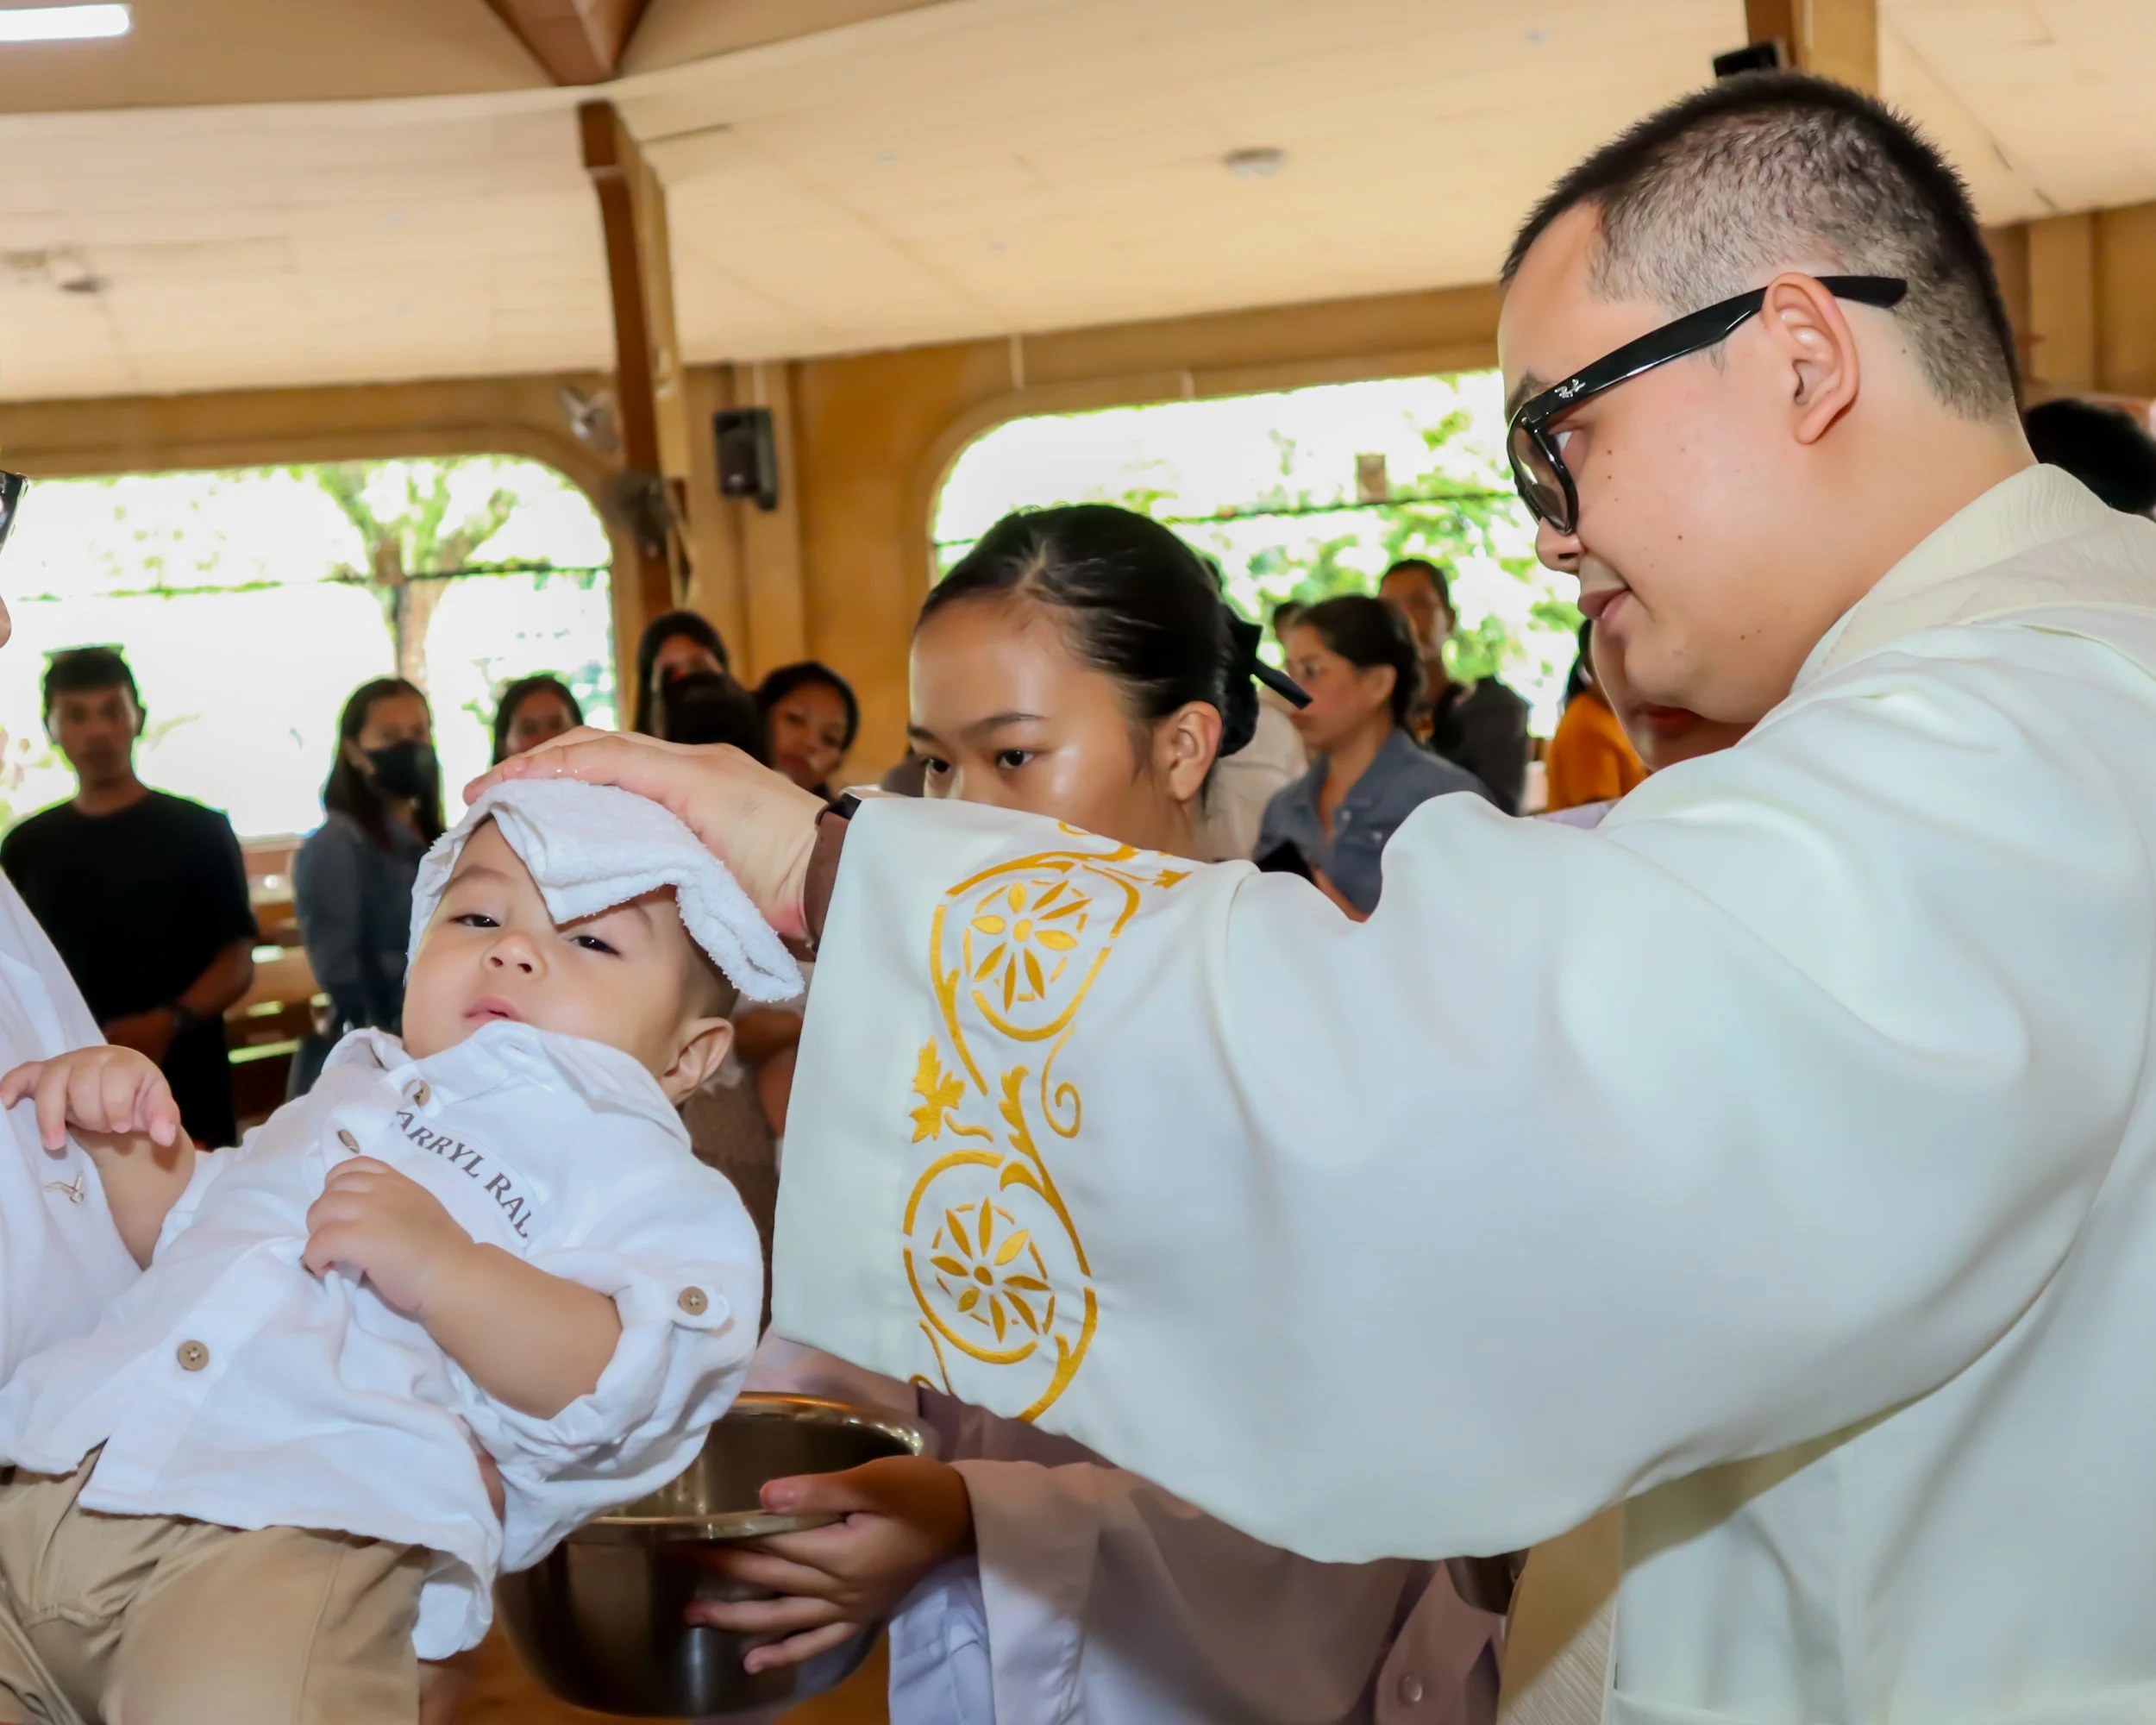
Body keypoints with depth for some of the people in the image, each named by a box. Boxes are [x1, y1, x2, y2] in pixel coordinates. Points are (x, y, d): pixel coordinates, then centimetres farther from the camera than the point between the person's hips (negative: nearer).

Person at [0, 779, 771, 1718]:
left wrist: (442, 1270, -20)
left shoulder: (639, 1176, 9)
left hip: (310, 1525, -7)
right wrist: (124, 1135, 24)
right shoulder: (347, 1095, 32)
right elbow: (183, 1232, 44)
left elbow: (619, 1390, -9)